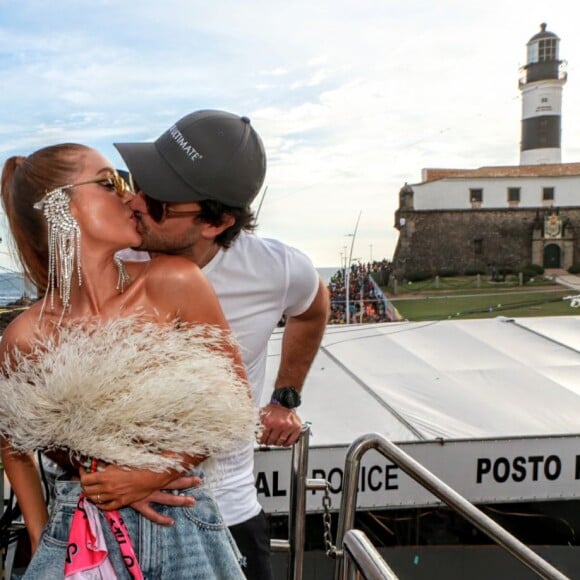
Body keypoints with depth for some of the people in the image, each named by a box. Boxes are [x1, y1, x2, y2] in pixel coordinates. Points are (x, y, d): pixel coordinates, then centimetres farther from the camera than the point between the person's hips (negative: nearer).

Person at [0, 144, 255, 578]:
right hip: (78, 535, 0)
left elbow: (236, 402, -5)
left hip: (184, 524, 1)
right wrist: (41, 541, 4)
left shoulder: (173, 283, -14)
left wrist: (153, 473, -12)